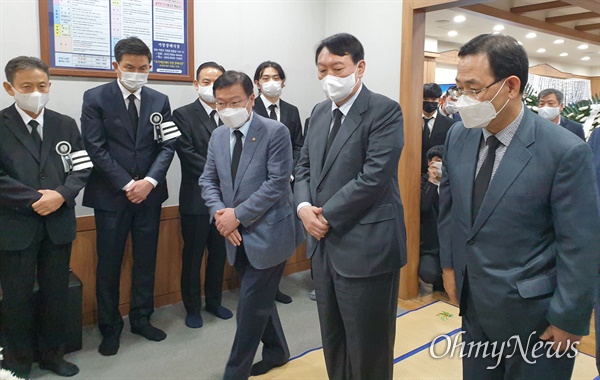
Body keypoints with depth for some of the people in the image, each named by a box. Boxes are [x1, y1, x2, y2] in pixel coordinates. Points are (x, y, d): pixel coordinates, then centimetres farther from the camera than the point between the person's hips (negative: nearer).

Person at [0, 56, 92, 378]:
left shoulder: (65, 125, 9)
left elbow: (82, 170, 3)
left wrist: (60, 195, -14)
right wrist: (35, 200, -16)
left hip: (59, 223, 3)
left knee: (56, 292, 12)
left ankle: (52, 354, 30)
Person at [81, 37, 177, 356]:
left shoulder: (160, 101, 7)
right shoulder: (95, 98, -3)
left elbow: (167, 146, 2)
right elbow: (96, 148, -9)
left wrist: (149, 181, -13)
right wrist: (127, 185, -14)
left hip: (149, 194, 3)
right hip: (110, 195, -3)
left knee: (146, 261, 11)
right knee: (109, 264, 5)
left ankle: (141, 318, 27)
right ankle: (110, 327, 21)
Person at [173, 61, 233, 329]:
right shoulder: (183, 115, -5)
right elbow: (188, 155, -14)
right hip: (196, 198, -4)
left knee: (219, 252, 15)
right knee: (193, 255, 8)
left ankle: (214, 301, 32)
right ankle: (192, 307, 24)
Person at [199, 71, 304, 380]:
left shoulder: (275, 132, -12)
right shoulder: (218, 136, 7)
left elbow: (277, 183, -19)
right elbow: (208, 180, 8)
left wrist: (238, 215, -19)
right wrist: (219, 212, -11)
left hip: (268, 233, -7)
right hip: (238, 235, 7)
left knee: (251, 306, -1)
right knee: (259, 299, 20)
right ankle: (276, 351, 40)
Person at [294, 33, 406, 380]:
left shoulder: (385, 111, -11)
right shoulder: (320, 112, 12)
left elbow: (374, 177, -20)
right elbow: (305, 165, 15)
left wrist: (327, 216, -14)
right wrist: (304, 206, -5)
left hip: (365, 246, -7)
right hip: (324, 243, 7)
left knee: (367, 345, 8)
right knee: (332, 338, 20)